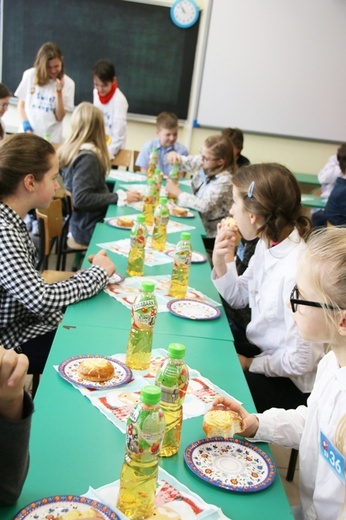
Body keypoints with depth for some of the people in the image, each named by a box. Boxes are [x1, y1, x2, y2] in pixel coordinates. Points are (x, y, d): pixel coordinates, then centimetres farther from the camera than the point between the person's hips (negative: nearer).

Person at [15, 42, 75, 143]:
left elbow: (60, 117, -4)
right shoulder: (30, 75, 0)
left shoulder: (67, 83, -3)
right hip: (27, 134, 1)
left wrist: (59, 92, -13)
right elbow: (21, 105, 6)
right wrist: (25, 124, -10)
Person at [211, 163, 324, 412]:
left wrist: (250, 364, -11)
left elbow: (300, 361, -26)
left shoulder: (297, 271, -31)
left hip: (288, 383, -7)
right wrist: (221, 263, -10)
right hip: (258, 347, 7)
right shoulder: (266, 245, -5)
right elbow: (238, 298, 8)